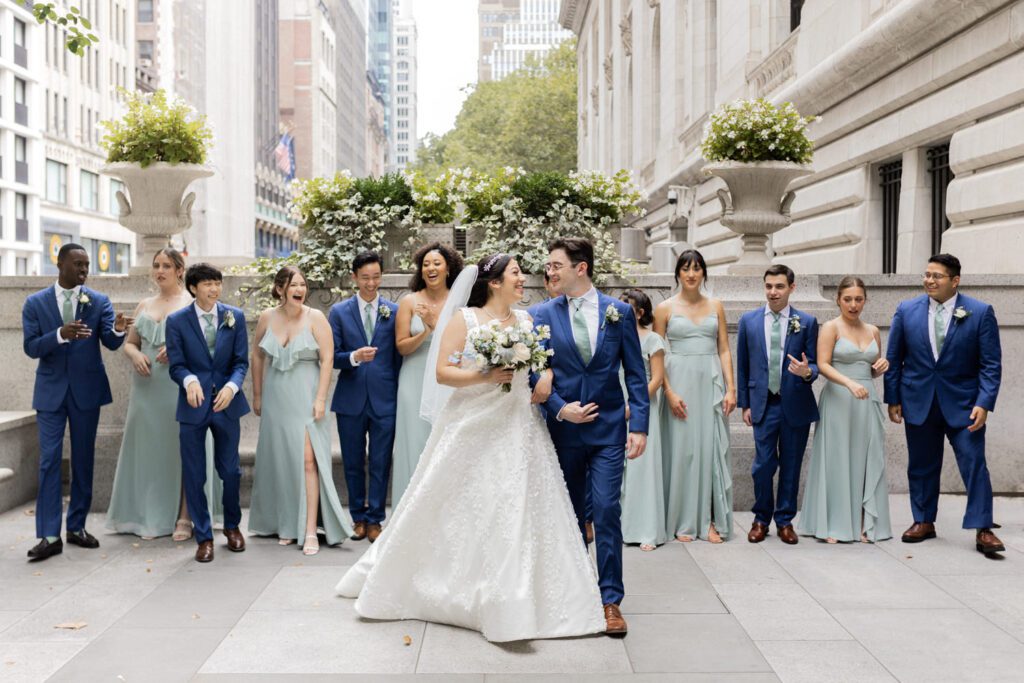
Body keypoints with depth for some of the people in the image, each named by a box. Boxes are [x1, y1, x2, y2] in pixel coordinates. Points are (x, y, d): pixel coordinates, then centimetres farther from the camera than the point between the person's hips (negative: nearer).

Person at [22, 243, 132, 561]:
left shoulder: (99, 301, 0)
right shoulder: (35, 303, 0)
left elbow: (111, 343, -10)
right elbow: (30, 347, -8)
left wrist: (118, 330, -33)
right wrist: (60, 335, -26)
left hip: (87, 390, 1)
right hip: (51, 391, -1)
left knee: (83, 460, 9)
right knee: (49, 461, -3)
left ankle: (77, 527, 21)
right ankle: (49, 536, 0)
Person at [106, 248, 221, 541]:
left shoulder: (193, 303, 3)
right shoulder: (144, 305, 17)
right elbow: (129, 342, 17)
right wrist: (135, 355, -5)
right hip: (148, 387, 5)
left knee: (184, 448, -4)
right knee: (150, 448, 3)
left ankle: (184, 519, -1)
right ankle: (152, 518, 10)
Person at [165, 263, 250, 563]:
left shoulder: (235, 316, 2)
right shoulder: (177, 320, -2)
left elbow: (241, 361, 0)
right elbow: (176, 366, -5)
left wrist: (231, 386, -19)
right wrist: (190, 381, -27)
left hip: (227, 403, 1)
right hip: (193, 406, -1)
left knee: (230, 471, 11)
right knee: (194, 476, 4)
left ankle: (232, 526, 34)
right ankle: (203, 537, 19)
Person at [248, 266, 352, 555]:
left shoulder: (315, 318, -6)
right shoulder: (267, 318, 3)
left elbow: (327, 359, -8)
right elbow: (257, 356, 12)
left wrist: (320, 398, -13)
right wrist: (257, 395, 11)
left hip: (305, 397, -3)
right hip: (275, 398, 3)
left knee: (307, 460, -9)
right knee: (280, 462, 9)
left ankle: (310, 531, -6)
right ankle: (287, 524, 22)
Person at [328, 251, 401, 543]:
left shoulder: (394, 311, 3)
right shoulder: (339, 311, 3)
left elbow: (399, 357, 5)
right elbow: (332, 356, -1)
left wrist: (400, 396, 3)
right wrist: (354, 356, -22)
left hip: (385, 399, -1)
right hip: (350, 399, 1)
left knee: (380, 464, 3)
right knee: (353, 463, 11)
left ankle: (374, 520, 15)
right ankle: (358, 517, 26)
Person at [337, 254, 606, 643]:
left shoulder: (526, 321, 11)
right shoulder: (464, 319, -2)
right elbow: (443, 373, -8)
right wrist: (485, 376, -19)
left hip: (518, 431, 4)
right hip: (471, 428, -4)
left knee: (519, 511, 1)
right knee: (452, 511, 4)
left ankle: (511, 605, 13)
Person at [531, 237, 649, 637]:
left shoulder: (619, 312, 0)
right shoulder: (545, 314, 1)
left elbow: (635, 373, 1)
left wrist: (639, 425, -5)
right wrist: (559, 408, -14)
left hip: (608, 428, -1)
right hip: (564, 427, 2)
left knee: (606, 511, -6)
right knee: (570, 513, 12)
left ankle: (610, 600, 4)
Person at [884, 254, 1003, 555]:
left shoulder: (981, 312, -5)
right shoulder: (907, 311, 1)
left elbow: (991, 364, -6)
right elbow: (894, 359, 5)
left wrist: (984, 403, -15)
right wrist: (893, 399, 2)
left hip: (963, 403, -2)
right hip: (918, 402, 2)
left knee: (974, 464, -4)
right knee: (921, 466, 10)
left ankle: (983, 530, 3)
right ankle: (923, 522, 24)